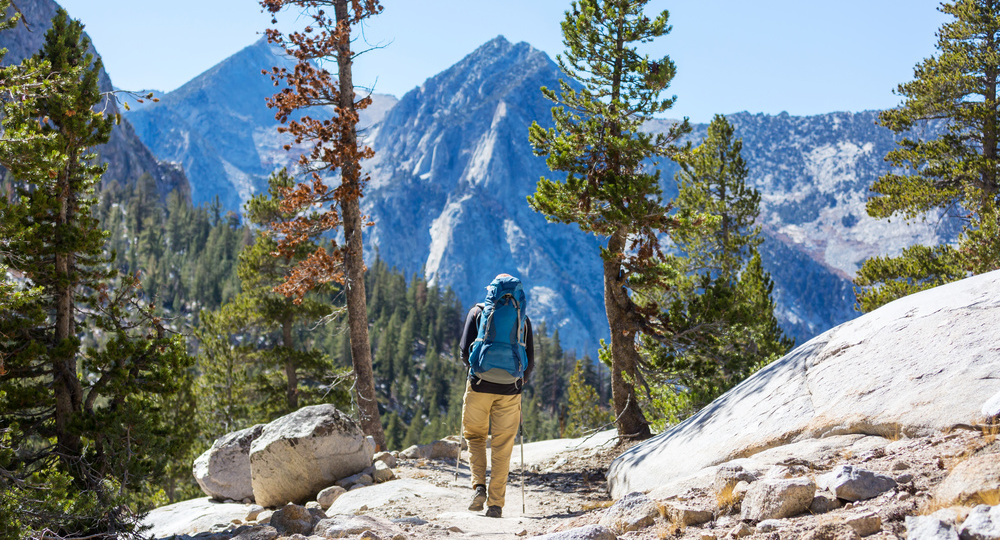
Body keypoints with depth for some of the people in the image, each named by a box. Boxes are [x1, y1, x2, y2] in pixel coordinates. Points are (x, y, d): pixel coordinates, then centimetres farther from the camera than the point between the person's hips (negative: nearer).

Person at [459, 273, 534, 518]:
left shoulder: (478, 312, 5)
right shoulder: (523, 319, 9)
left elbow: (465, 351, 1)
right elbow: (530, 362, 8)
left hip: (480, 386, -1)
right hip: (509, 391, 1)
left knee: (475, 437, 17)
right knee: (502, 447, 7)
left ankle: (479, 486, -2)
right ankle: (496, 504, 5)